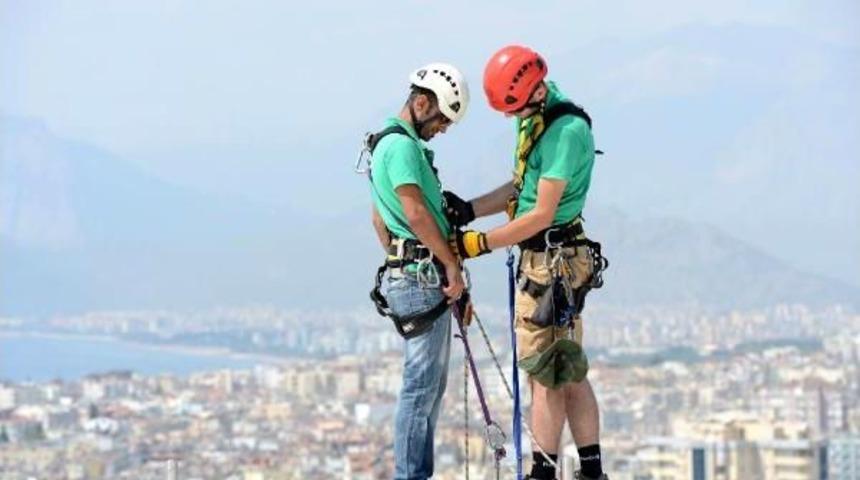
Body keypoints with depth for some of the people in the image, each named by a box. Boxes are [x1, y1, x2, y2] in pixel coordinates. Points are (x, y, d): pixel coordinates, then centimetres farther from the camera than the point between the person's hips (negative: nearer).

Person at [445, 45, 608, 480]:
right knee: (569, 372, 11)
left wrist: (478, 244, -17)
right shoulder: (534, 115, 9)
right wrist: (468, 210, 5)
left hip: (553, 261, -10)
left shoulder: (566, 131, -20)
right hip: (541, 257, 10)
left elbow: (541, 215, -21)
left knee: (544, 369, -4)